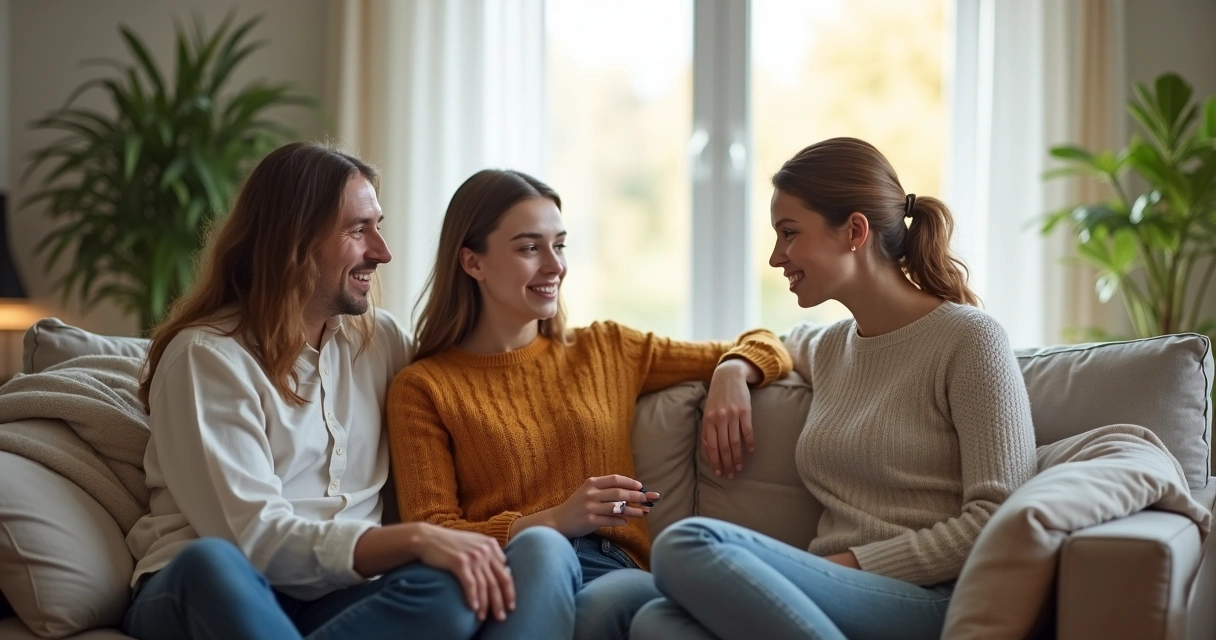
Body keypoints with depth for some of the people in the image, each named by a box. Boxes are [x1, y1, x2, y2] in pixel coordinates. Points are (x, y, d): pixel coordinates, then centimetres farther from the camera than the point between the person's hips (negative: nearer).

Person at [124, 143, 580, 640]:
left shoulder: (381, 338, 14)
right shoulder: (209, 355, -5)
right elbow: (255, 538, -16)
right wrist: (415, 540, -27)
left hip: (339, 598, 4)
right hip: (205, 595, -3)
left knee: (461, 589, -30)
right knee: (211, 562, -41)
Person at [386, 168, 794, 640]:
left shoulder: (606, 350, 21)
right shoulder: (424, 388, 10)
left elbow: (763, 347, 28)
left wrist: (732, 372, 3)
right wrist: (553, 521, -14)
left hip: (614, 569, 1)